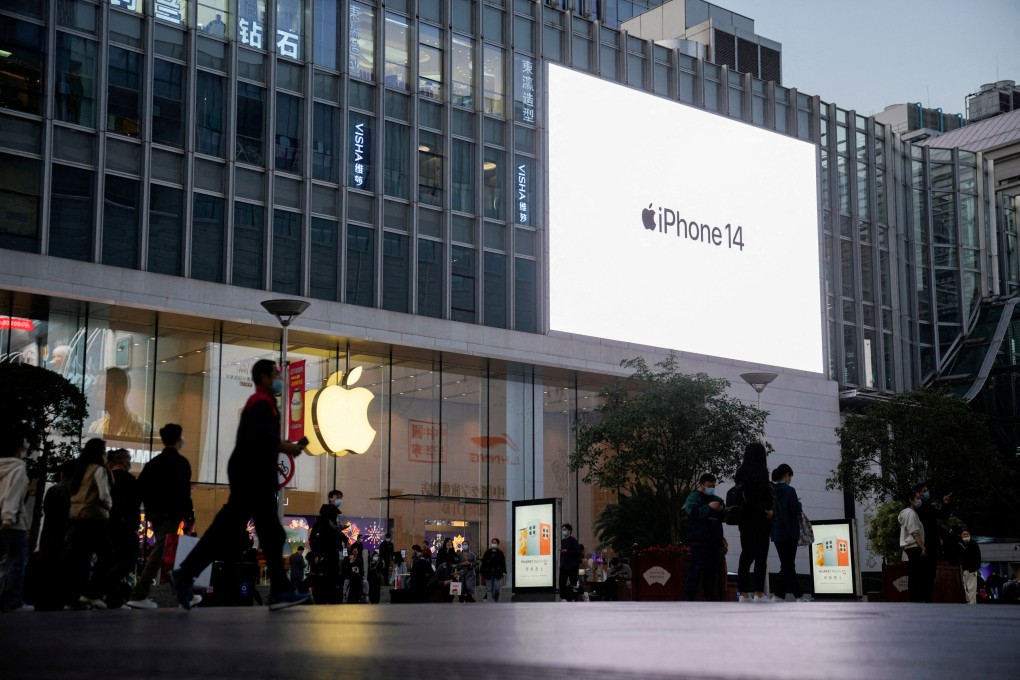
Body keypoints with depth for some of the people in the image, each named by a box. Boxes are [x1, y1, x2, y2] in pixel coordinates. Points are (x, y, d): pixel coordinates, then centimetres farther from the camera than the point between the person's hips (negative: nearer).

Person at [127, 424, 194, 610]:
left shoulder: (154, 462, 15)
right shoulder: (180, 462, -7)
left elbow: (140, 485, 13)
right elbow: (184, 491, -14)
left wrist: (150, 506, 18)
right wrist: (187, 514, -9)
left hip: (154, 513, 8)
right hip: (171, 514, -8)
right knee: (160, 552, -11)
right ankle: (138, 595, -20)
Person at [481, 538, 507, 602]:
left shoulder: (500, 553, 6)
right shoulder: (487, 553, 7)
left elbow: (503, 563, -1)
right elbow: (483, 563, 6)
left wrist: (504, 572, -13)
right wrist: (482, 573, 1)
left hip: (497, 573, -1)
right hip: (489, 573, 1)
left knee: (497, 588, -2)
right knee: (489, 589, -3)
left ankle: (496, 601, 20)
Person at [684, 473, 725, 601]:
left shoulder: (717, 499, 21)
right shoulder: (694, 497, 1)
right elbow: (692, 512, -15)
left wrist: (721, 510, -1)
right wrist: (709, 507, -19)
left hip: (715, 540, 7)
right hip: (699, 540, -7)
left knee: (713, 569, 7)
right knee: (697, 568, -11)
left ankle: (710, 595, 13)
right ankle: (689, 596, -9)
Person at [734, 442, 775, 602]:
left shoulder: (741, 471, 10)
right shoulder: (761, 471, -9)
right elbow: (764, 493, -20)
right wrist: (769, 509, -10)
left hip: (745, 517, 6)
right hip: (760, 517, -6)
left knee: (746, 554, 7)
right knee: (761, 555, -3)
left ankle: (744, 593, 4)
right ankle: (759, 593, -7)